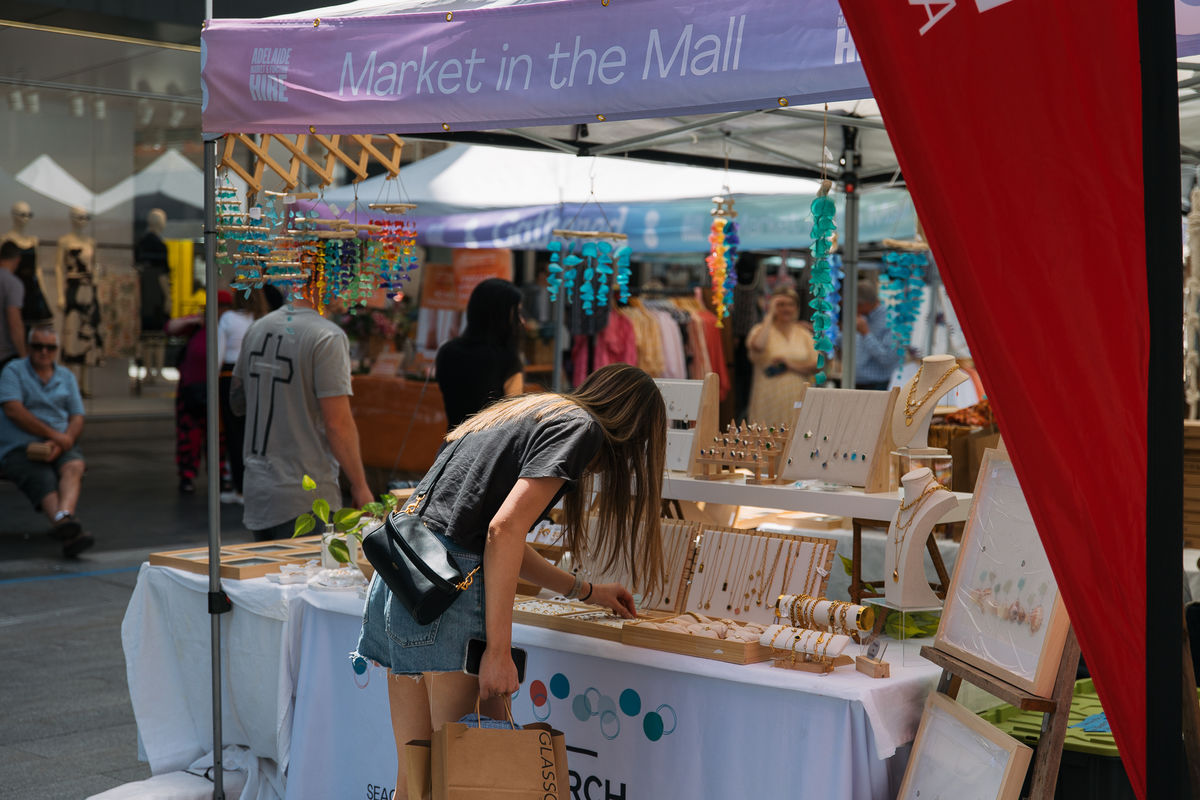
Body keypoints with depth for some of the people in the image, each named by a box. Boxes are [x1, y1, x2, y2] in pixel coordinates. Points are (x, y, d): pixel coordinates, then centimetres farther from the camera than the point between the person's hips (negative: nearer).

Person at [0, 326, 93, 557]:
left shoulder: (66, 377, 18)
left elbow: (77, 419, 10)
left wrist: (59, 445, -11)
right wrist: (54, 434, -13)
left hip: (60, 447, 3)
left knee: (74, 466, -31)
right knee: (45, 482, -30)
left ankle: (63, 517, -58)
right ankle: (71, 534, -55)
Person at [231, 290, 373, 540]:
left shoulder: (258, 328, 8)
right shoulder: (328, 337, -15)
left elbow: (237, 403, 18)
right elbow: (338, 424, -18)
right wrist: (360, 487, -9)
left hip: (256, 491, 7)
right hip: (305, 497, -7)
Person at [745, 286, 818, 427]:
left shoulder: (804, 334, 12)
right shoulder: (761, 330, 2)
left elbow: (816, 366, 8)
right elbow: (757, 346, -23)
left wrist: (791, 366, -7)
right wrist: (769, 315, -13)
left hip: (796, 398, 3)